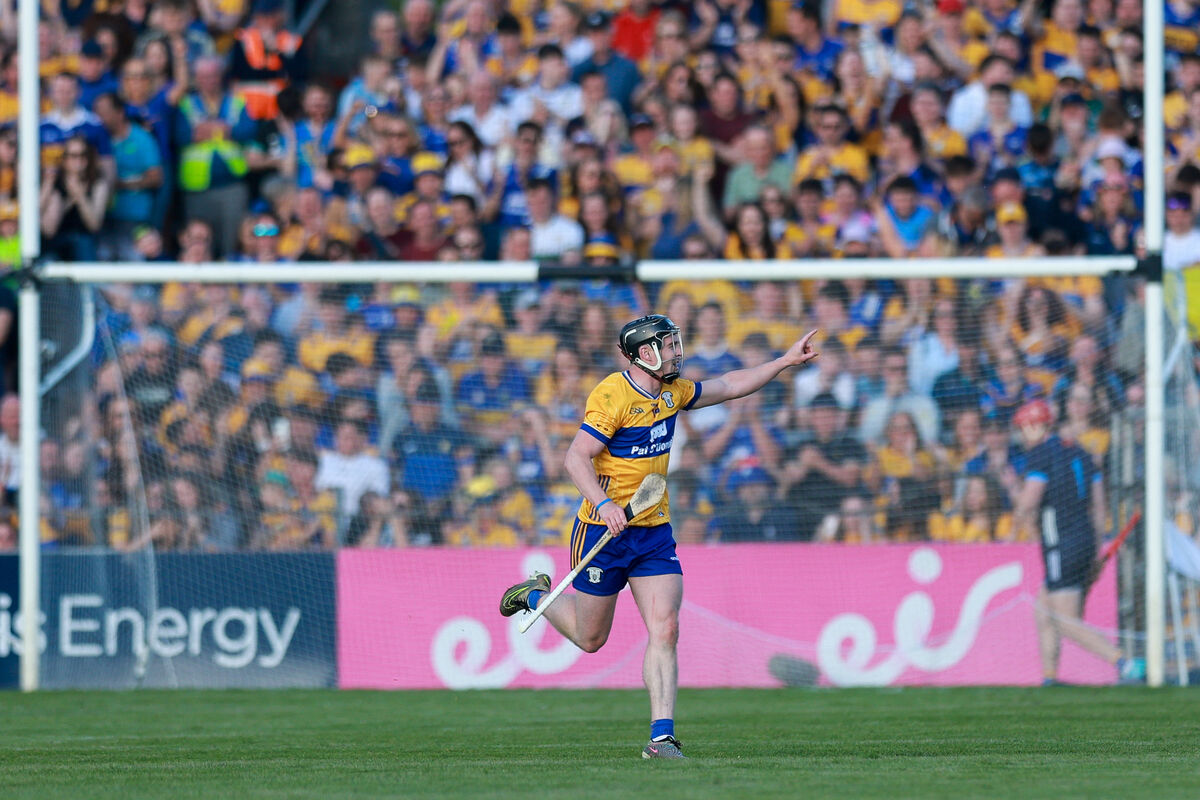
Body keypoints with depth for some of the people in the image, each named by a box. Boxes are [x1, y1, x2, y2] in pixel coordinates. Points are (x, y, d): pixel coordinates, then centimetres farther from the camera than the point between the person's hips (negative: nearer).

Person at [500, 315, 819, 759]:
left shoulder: (673, 392, 7)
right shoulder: (611, 395, -17)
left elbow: (730, 385, 22)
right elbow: (576, 458, -21)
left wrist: (787, 360, 19)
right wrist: (603, 503, -35)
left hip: (655, 531, 6)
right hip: (605, 527, -6)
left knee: (665, 631, -10)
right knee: (590, 638, 10)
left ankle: (661, 736, -11)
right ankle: (536, 594, 39)